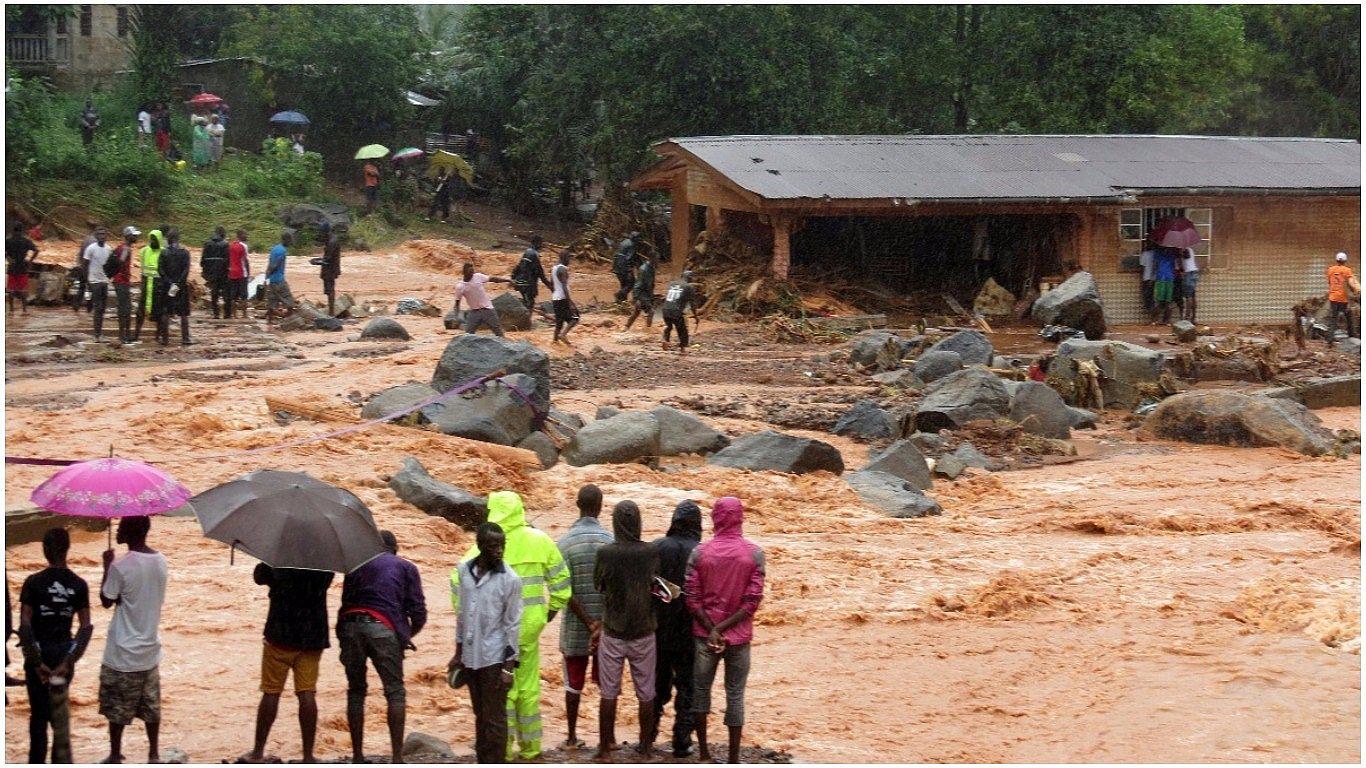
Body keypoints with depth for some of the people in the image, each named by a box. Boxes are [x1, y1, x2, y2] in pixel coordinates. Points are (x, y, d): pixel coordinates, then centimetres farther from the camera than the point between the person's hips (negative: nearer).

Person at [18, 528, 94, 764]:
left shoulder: (33, 582, -12)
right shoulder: (79, 585, -4)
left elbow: (25, 624, -16)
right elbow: (87, 627, -7)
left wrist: (36, 662, -12)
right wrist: (68, 662, -8)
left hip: (39, 653, -3)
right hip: (64, 652, 3)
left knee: (39, 713, 7)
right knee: (59, 712, 18)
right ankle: (61, 760, 17)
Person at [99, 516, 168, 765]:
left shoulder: (121, 567, -20)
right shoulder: (160, 561, -1)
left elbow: (106, 601, -8)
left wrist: (107, 567, 0)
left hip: (123, 653, -6)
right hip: (150, 649, 6)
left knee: (117, 708, 8)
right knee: (151, 705, 14)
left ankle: (115, 756, 16)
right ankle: (154, 754, 19)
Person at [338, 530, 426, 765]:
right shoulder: (406, 569, 17)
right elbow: (418, 613, 9)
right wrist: (407, 635, 26)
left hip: (350, 625, 3)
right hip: (384, 628, -3)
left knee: (355, 691, 13)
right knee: (395, 692, 3)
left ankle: (357, 756, 12)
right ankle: (397, 757, -5)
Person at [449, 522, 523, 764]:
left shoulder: (510, 580, -10)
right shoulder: (464, 572, 3)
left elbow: (513, 624, -8)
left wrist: (509, 666, -11)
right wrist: (458, 654, 15)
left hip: (494, 659, -5)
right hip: (470, 657, 5)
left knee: (494, 719, -1)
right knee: (480, 716, 14)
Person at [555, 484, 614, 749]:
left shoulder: (565, 543, -8)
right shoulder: (611, 541, -7)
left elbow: (566, 592, -12)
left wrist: (589, 624, -11)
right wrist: (601, 625, -10)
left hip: (575, 627, 0)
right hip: (607, 623, 0)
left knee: (573, 684, 11)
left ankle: (572, 737, 16)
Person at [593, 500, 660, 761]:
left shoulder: (606, 554, -13)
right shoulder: (651, 554, -9)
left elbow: (598, 585, 1)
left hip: (613, 633, -1)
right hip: (643, 632, 1)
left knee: (609, 693, 6)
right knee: (646, 693, 12)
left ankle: (605, 747, 9)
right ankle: (645, 744, 20)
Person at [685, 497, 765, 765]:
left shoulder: (699, 552, -6)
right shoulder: (754, 553, -7)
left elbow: (691, 598, -9)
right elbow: (752, 600, -12)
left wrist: (711, 629, -9)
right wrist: (723, 628, -11)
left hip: (704, 634, 0)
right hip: (739, 636, 0)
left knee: (701, 689, 15)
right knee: (735, 695, 7)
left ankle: (704, 753, 19)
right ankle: (734, 759, 8)